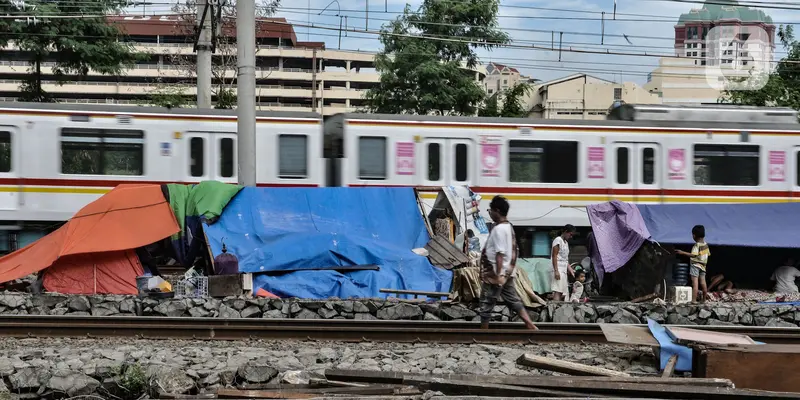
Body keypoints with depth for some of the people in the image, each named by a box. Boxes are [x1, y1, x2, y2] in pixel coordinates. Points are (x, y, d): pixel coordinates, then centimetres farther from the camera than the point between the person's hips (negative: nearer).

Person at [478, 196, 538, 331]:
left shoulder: (499, 229, -17)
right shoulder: (509, 227, 12)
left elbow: (500, 253, -23)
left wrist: (498, 275, -25)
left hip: (495, 273, -9)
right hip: (508, 272, 9)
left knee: (486, 304, 1)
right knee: (513, 300, 10)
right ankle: (530, 325, 2)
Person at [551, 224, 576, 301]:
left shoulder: (566, 243, 24)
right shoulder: (558, 240, -3)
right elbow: (554, 256, -11)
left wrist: (571, 270, 18)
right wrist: (556, 271, -19)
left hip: (564, 271, 9)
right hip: (558, 270, -9)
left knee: (563, 294, 3)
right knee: (558, 292, -18)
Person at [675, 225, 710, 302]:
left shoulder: (697, 245, -16)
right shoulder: (706, 245, 8)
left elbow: (693, 255, -26)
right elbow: (708, 254, 14)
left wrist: (682, 252, -27)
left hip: (695, 265, -8)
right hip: (703, 266, 8)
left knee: (695, 283, -11)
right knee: (703, 283, 13)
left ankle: (693, 300, -16)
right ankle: (704, 299, 20)